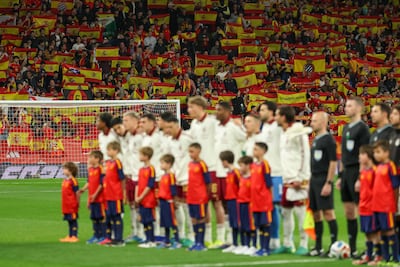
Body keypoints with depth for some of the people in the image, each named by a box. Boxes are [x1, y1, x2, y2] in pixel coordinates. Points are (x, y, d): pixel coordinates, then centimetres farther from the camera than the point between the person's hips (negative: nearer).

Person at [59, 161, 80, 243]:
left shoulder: (73, 181, -13)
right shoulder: (65, 181, 12)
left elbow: (77, 193, -13)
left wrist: (77, 203, -10)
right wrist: (63, 205, 17)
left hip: (72, 205, -8)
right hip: (66, 206, 8)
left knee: (73, 220, -2)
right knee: (69, 221, 13)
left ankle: (74, 236, 2)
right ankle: (70, 236, 20)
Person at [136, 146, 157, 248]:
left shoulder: (151, 169, -11)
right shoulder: (141, 169, 13)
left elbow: (150, 186, -15)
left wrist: (141, 197, -15)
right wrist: (136, 197, 3)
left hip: (149, 200, -8)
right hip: (141, 200, 8)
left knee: (149, 220, -4)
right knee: (144, 221, 10)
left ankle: (151, 241, 0)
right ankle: (148, 240, 15)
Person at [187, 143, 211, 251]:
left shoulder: (202, 164, -11)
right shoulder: (190, 164, 10)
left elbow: (207, 181, -8)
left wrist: (207, 194, -5)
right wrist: (189, 193, 15)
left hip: (200, 197, -7)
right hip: (191, 197, 7)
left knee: (201, 219, -1)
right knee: (194, 219, 10)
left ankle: (201, 243, 3)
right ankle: (196, 242, 17)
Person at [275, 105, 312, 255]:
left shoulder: (298, 133, -9)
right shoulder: (284, 135, 17)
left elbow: (305, 155, -13)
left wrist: (300, 178, -16)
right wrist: (285, 176, 14)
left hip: (298, 180, -9)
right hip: (287, 179, 9)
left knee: (300, 211, -7)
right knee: (286, 211, 11)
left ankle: (304, 245, -4)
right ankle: (287, 244, 18)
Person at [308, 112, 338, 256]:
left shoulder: (328, 140, -10)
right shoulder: (315, 140, 16)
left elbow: (333, 162, -14)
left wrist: (328, 183, -18)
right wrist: (310, 181, 17)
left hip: (323, 181, -9)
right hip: (314, 179, 9)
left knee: (328, 211, -9)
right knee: (316, 213, 10)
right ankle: (318, 247, 15)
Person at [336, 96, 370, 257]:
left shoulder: (362, 128, -9)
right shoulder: (346, 128, 17)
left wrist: (360, 178, -19)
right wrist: (341, 176, 19)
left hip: (357, 172, -8)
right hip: (346, 172, 9)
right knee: (349, 211, 9)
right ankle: (352, 248, 14)